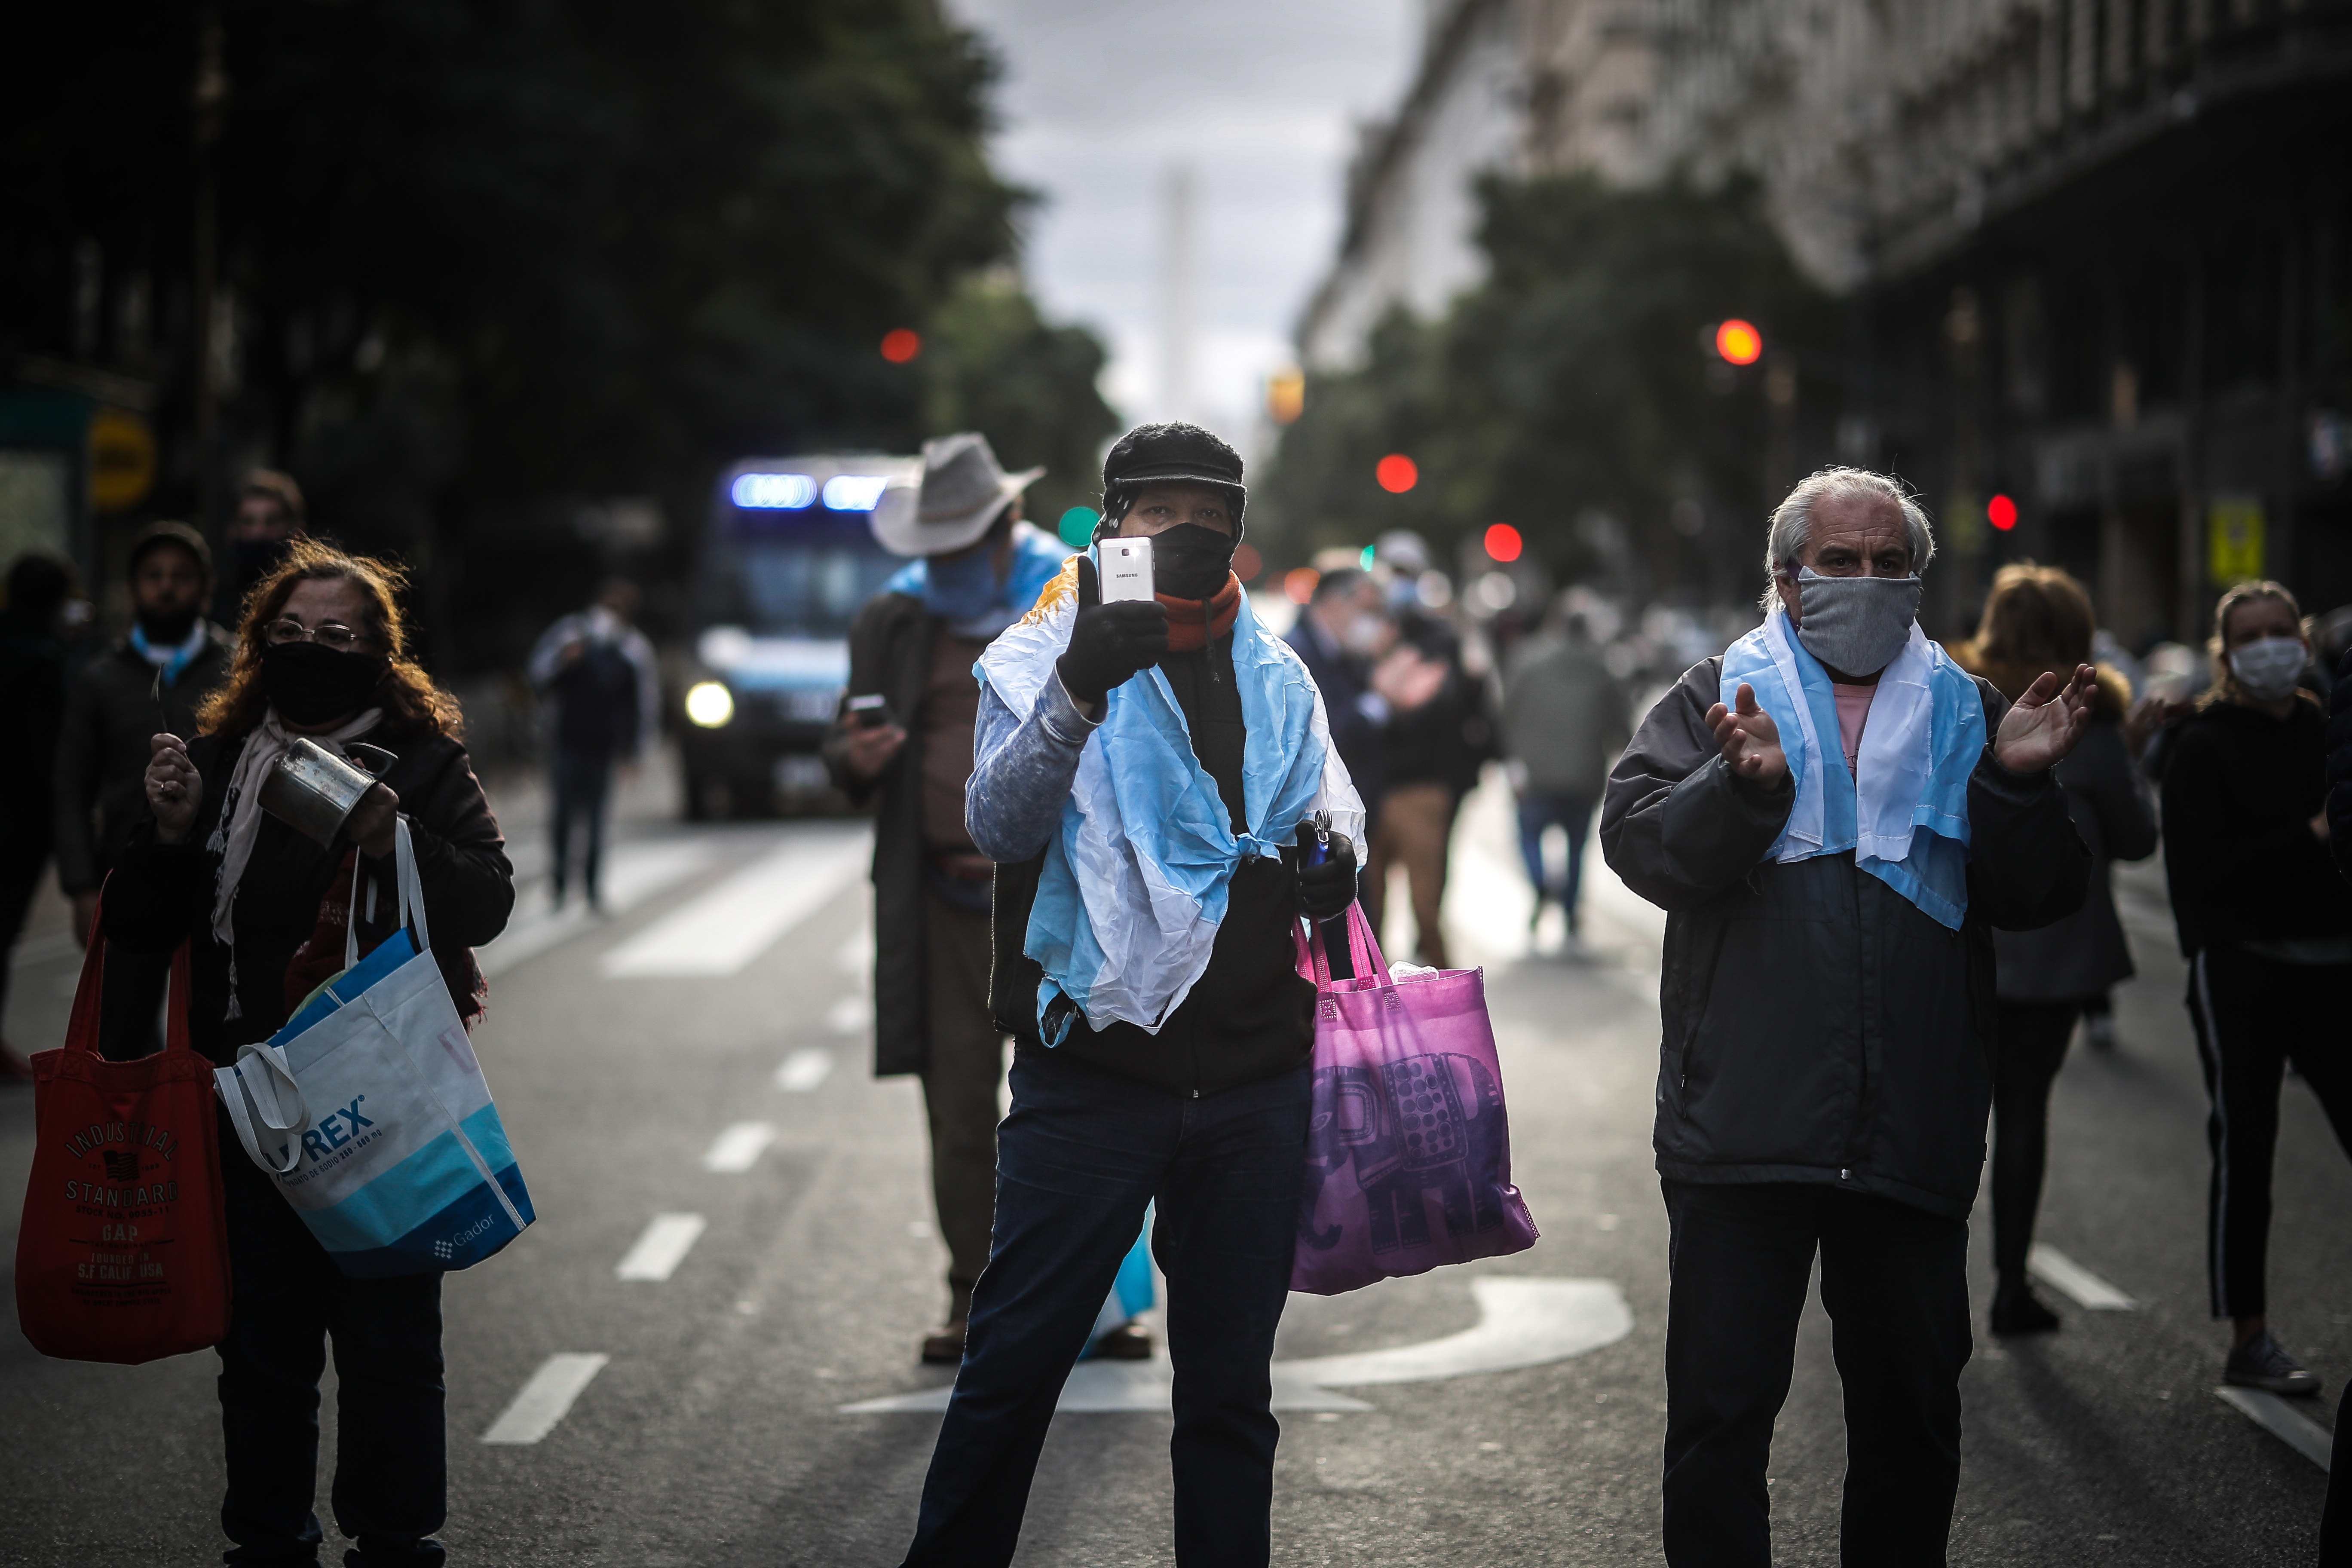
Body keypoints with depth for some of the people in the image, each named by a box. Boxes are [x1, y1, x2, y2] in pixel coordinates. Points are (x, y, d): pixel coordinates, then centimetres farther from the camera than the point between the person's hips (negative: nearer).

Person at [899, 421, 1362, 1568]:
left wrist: (1336, 852, -3)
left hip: (1253, 1077, 4)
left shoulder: (1275, 677, 13)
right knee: (1016, 1361, -1)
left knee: (1230, 1384, 11)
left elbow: (1332, 801, 22)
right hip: (1093, 1073, -4)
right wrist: (1077, 692, -32)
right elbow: (998, 826, -15)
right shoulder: (1043, 655, -2)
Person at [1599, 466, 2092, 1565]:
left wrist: (2019, 782, -13)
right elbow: (1638, 843, -8)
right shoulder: (1715, 700, 7)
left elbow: (2039, 897, 5)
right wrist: (1743, 783, -24)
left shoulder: (1965, 716, 13)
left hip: (1914, 1137, 3)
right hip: (1744, 1131, -2)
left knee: (1912, 1418, 12)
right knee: (1719, 1413, -1)